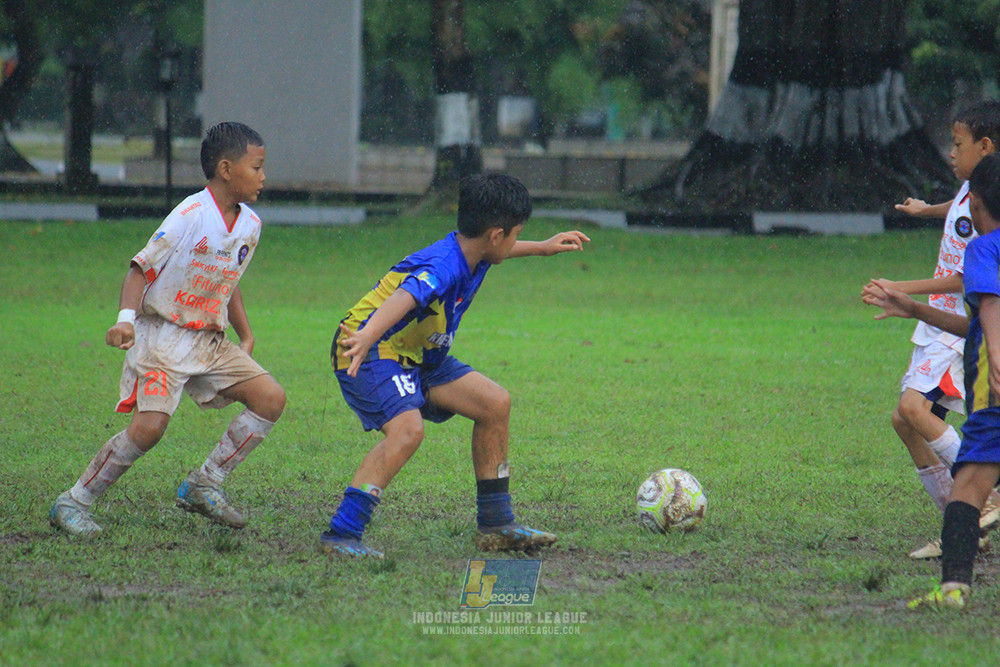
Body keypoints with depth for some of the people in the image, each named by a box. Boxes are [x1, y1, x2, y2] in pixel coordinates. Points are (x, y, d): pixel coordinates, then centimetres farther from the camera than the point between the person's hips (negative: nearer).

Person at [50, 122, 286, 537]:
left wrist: (246, 336, 19)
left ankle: (203, 486, 3)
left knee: (271, 398, -4)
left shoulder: (249, 224, 7)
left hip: (211, 341, 8)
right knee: (149, 425, -21)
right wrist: (126, 318, -28)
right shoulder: (191, 217, -17)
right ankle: (73, 503, -6)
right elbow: (142, 268, -15)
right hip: (164, 336, -8)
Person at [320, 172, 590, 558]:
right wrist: (367, 337, -68)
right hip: (369, 355, -10)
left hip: (417, 356, 10)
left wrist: (542, 248, 42)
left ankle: (496, 525, 18)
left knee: (495, 403, 8)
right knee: (407, 429, -33)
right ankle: (340, 535, -31)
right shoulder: (443, 268, -29)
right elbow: (404, 298, -50)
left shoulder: (470, 252, 2)